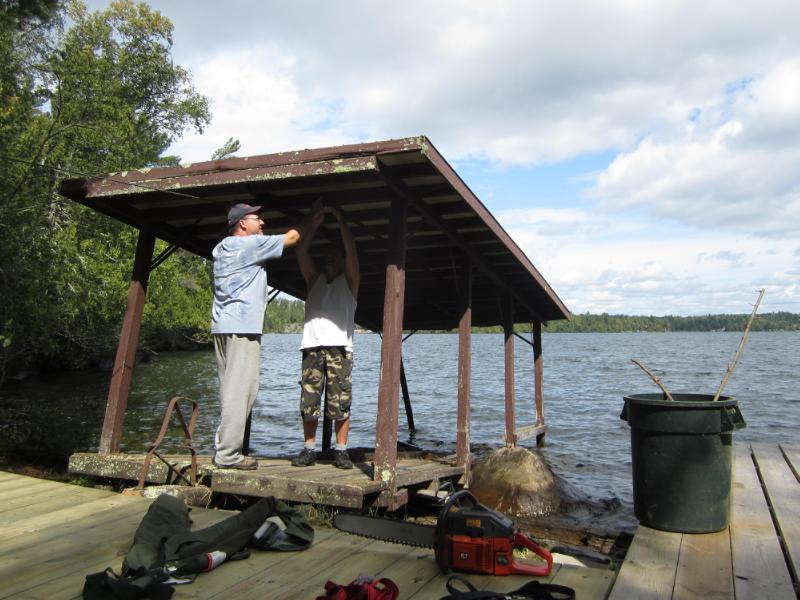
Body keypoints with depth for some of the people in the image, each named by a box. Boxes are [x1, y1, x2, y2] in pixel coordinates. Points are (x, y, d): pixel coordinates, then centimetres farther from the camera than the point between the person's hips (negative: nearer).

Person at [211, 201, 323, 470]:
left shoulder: (221, 248, 21)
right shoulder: (249, 244, -6)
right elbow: (290, 238, 2)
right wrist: (312, 221, 17)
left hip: (221, 327, 10)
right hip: (242, 327, -10)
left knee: (230, 390, 12)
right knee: (240, 391, -8)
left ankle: (222, 448, 14)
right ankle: (227, 454, -7)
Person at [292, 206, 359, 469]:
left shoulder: (349, 281, 15)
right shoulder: (314, 279, 23)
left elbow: (351, 250, 1)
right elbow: (301, 251, 13)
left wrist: (340, 220, 3)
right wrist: (316, 222, 11)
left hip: (339, 347, -3)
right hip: (312, 345, 3)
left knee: (341, 402, -5)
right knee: (309, 400, 0)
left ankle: (341, 450, 1)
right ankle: (309, 449, 8)